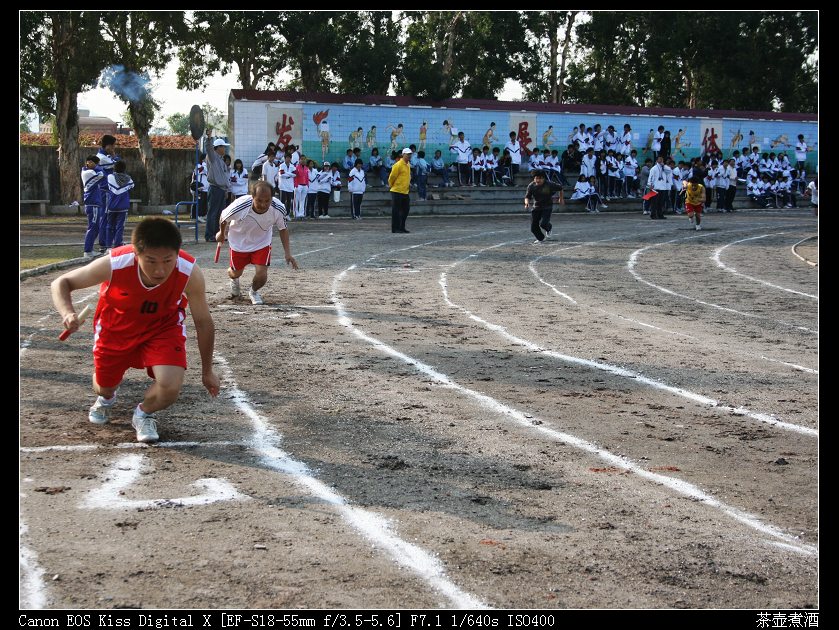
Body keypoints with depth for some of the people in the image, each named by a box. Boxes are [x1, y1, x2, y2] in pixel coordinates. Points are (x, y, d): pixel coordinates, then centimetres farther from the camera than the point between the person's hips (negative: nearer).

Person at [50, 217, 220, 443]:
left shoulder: (190, 274, -34)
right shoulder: (114, 265, -36)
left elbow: (203, 322, -16)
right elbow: (61, 283, -20)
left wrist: (207, 371, -5)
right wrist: (67, 313, -42)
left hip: (163, 327, 0)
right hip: (115, 327, 1)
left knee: (171, 386, -23)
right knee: (103, 388, 15)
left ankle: (144, 413, 13)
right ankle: (106, 398, 57)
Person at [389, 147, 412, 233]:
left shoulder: (408, 164, 12)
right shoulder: (398, 165, -15)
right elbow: (391, 177, -10)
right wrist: (391, 186, 2)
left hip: (405, 191, 9)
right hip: (397, 191, -9)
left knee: (405, 210, 12)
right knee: (396, 211, -3)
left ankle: (401, 227, 21)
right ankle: (395, 229, 1)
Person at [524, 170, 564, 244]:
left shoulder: (549, 185, -17)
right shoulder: (531, 186, -10)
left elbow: (560, 188, 0)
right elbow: (527, 197, -4)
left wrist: (561, 198, 13)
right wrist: (527, 202, -27)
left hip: (547, 207, -3)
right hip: (536, 207, 4)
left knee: (543, 224, -22)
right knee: (533, 227, 1)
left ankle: (549, 228, 18)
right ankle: (540, 238, 32)